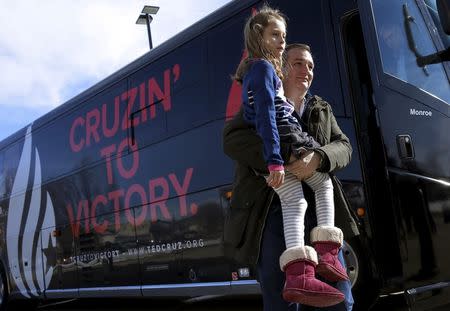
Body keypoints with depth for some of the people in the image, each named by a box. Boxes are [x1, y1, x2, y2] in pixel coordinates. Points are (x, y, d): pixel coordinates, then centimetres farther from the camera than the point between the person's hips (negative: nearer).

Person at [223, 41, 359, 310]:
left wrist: (317, 159, -16)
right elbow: (232, 139, -9)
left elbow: (344, 147, 8)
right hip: (272, 214, -4)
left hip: (319, 210, 4)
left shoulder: (322, 110, 21)